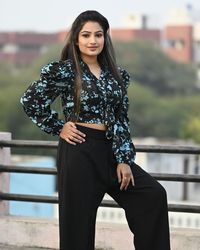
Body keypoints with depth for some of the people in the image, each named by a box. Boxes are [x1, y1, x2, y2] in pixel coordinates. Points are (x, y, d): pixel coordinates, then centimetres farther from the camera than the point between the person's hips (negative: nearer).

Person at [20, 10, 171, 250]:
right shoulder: (64, 70, -6)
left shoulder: (117, 75, 9)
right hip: (79, 151, -5)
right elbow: (30, 100, -6)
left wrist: (124, 159, 0)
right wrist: (59, 128, -5)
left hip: (109, 151, 5)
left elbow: (121, 120, 8)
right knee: (78, 221, 0)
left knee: (154, 195, -4)